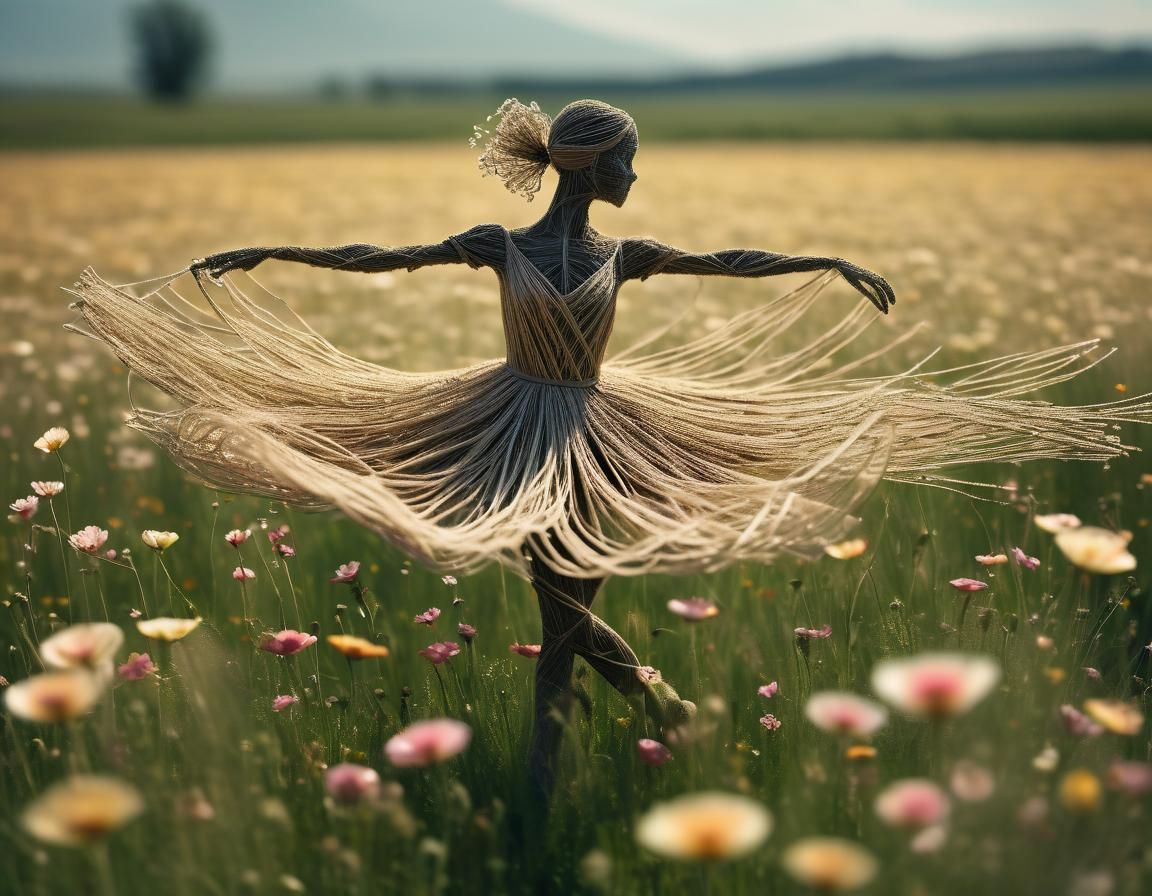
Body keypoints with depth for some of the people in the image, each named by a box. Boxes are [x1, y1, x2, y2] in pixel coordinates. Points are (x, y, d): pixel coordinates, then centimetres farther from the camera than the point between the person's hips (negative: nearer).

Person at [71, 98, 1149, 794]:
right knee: (564, 607, -9)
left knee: (562, 621, 7)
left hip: (588, 446, 3)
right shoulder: (499, 246, -8)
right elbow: (379, 257, -7)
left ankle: (544, 773, 22)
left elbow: (731, 260, 5)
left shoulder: (624, 254, 1)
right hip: (511, 437, -3)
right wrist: (264, 253, -9)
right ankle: (654, 694, 16)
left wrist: (834, 259, 3)